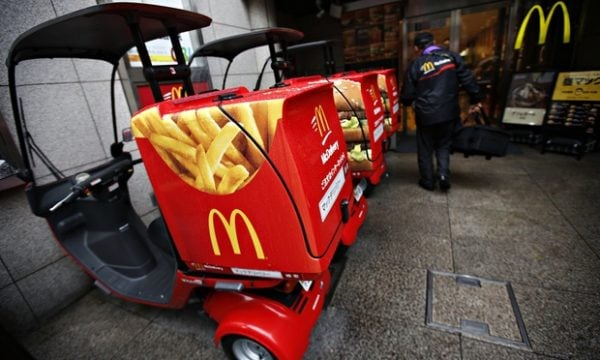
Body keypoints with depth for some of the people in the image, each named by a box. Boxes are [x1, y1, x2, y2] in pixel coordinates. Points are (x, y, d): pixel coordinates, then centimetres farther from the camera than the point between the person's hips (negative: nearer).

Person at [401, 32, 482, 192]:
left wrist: (409, 102, 22)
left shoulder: (416, 64, -5)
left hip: (426, 114, -2)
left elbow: (407, 94, -1)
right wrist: (476, 99, 12)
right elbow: (467, 79, 1)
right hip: (448, 112, 3)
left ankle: (428, 181, 20)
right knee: (443, 146, 19)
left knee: (425, 149, 13)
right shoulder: (451, 56, 1)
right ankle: (444, 174, 4)